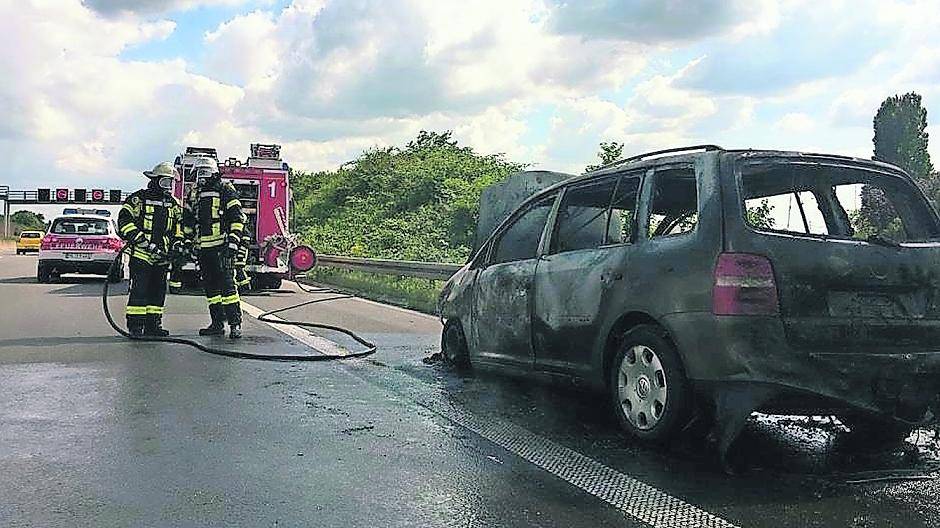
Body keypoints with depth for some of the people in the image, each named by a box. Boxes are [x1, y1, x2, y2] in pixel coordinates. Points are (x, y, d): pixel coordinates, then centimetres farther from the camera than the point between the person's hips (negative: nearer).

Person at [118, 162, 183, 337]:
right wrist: (144, 242, -19)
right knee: (139, 290, -8)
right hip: (140, 254, -6)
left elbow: (179, 224, 24)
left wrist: (177, 243, 7)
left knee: (158, 290, 8)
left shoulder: (173, 203, 14)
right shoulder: (138, 199, -5)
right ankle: (135, 326, -5)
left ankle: (153, 324, 16)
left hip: (162, 257, 6)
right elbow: (125, 221, -12)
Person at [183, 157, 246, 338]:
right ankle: (218, 323, 14)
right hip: (202, 248, 7)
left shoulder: (226, 190, -1)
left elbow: (237, 218, -7)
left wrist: (233, 242, -15)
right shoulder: (194, 194, 18)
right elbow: (187, 221, 25)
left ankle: (235, 323, -10)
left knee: (226, 284, -12)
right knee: (210, 287, 8)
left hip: (221, 247, -7)